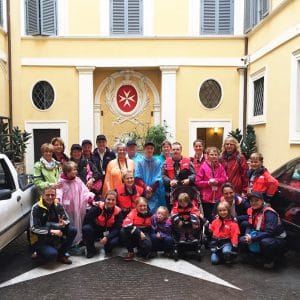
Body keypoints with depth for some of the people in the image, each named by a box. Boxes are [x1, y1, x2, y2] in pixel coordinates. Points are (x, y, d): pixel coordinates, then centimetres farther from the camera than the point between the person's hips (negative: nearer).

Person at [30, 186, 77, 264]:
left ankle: (61, 255, 1)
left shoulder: (58, 206, -1)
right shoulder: (36, 208, -14)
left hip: (55, 237, 5)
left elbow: (67, 220, 0)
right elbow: (34, 228, -19)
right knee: (52, 255, -31)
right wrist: (51, 231, -28)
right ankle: (39, 251, 6)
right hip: (40, 240, -5)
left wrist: (63, 223, -25)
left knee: (72, 230, -16)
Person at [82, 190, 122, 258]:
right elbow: (87, 220, -21)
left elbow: (117, 228, -15)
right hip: (97, 231, 0)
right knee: (86, 228, -29)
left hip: (109, 233, 0)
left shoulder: (118, 211, -13)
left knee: (114, 241, -31)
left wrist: (107, 237, -27)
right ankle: (91, 250, -3)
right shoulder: (98, 207, -18)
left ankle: (108, 250, 10)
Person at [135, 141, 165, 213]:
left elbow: (158, 179, 1)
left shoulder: (157, 162, 4)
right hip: (142, 193, 0)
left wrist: (151, 189, -7)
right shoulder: (140, 162, 4)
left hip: (154, 194, 0)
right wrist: (145, 187, -12)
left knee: (154, 212, -1)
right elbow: (137, 178, 0)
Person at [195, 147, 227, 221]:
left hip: (218, 197, 3)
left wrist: (216, 181, -15)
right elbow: (197, 182, -8)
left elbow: (224, 178, 1)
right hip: (206, 198, -3)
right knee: (208, 218, 8)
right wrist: (208, 182, -17)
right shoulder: (203, 167, -7)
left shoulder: (220, 166, 4)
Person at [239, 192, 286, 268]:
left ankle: (272, 259, -6)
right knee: (242, 240, -8)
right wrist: (248, 235, -17)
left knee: (265, 242, -39)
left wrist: (253, 238, -30)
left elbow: (269, 232, -31)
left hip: (277, 239, -7)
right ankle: (262, 257, 8)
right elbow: (249, 226, 5)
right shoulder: (252, 211, -1)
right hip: (262, 237, 8)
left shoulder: (269, 213, -24)